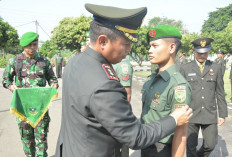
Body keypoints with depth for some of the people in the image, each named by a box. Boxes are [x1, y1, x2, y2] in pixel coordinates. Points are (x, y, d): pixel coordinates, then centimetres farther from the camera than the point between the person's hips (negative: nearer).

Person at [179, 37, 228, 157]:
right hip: (191, 114, -1)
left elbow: (220, 93, 7)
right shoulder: (185, 69, 0)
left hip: (210, 115, 2)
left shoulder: (216, 68, 6)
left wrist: (223, 114, 5)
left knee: (210, 144, 4)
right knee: (191, 146, 7)